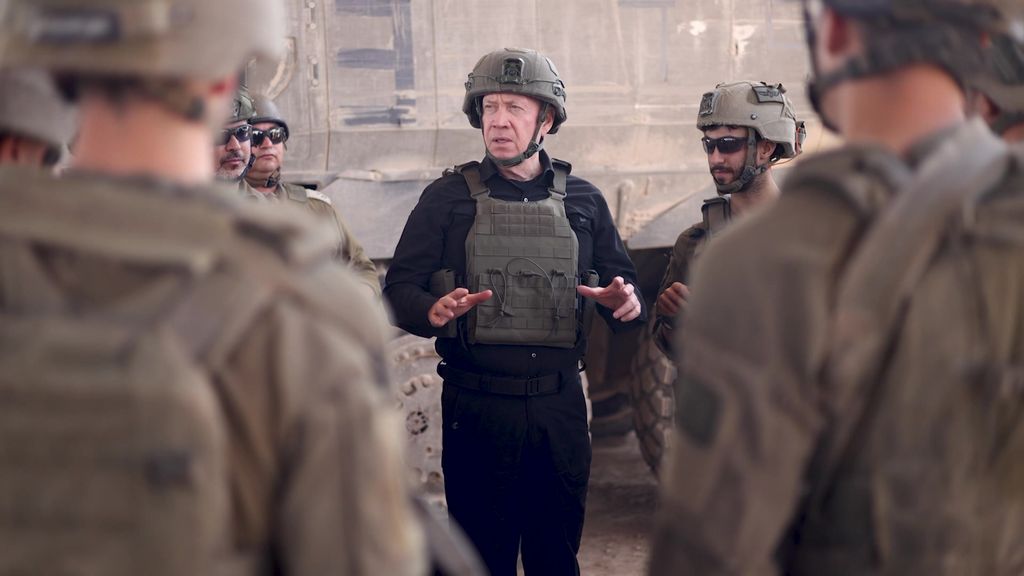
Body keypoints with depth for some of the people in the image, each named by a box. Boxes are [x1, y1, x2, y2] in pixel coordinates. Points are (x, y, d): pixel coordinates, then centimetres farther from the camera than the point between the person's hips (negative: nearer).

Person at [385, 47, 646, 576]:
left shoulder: (582, 201, 9)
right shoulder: (448, 199, 2)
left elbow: (621, 283, 13)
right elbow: (398, 289, -2)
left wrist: (627, 303, -11)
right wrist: (433, 310, -24)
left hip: (559, 408, 2)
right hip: (477, 410, -2)